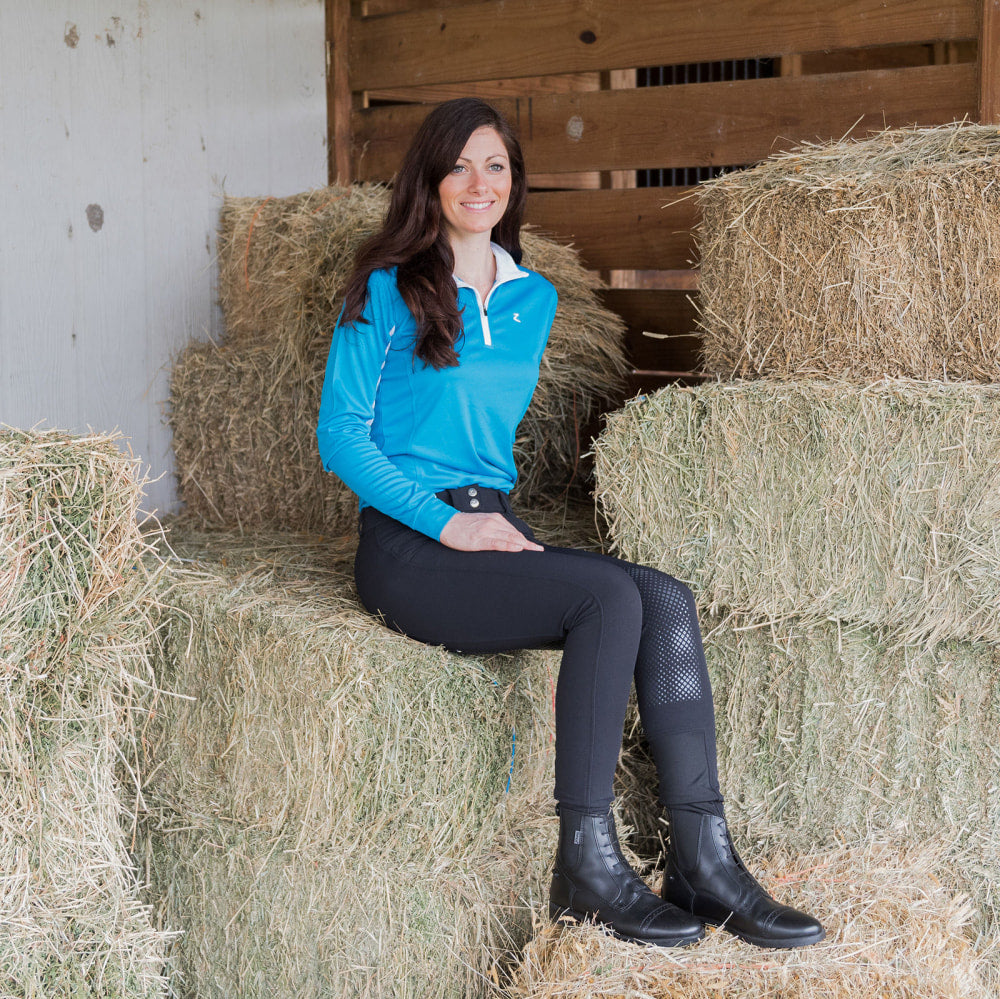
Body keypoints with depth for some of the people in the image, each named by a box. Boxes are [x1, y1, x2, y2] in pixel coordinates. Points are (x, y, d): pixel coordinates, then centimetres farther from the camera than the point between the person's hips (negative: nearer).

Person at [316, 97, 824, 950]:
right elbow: (341, 433, -4)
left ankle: (704, 861, -23)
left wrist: (497, 515, 11)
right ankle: (587, 865, -24)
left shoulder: (535, 300, 17)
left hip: (493, 525, 6)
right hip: (408, 546, -5)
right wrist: (446, 521, -13)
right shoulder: (388, 293, 0)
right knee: (612, 596, -28)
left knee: (668, 600, -21)